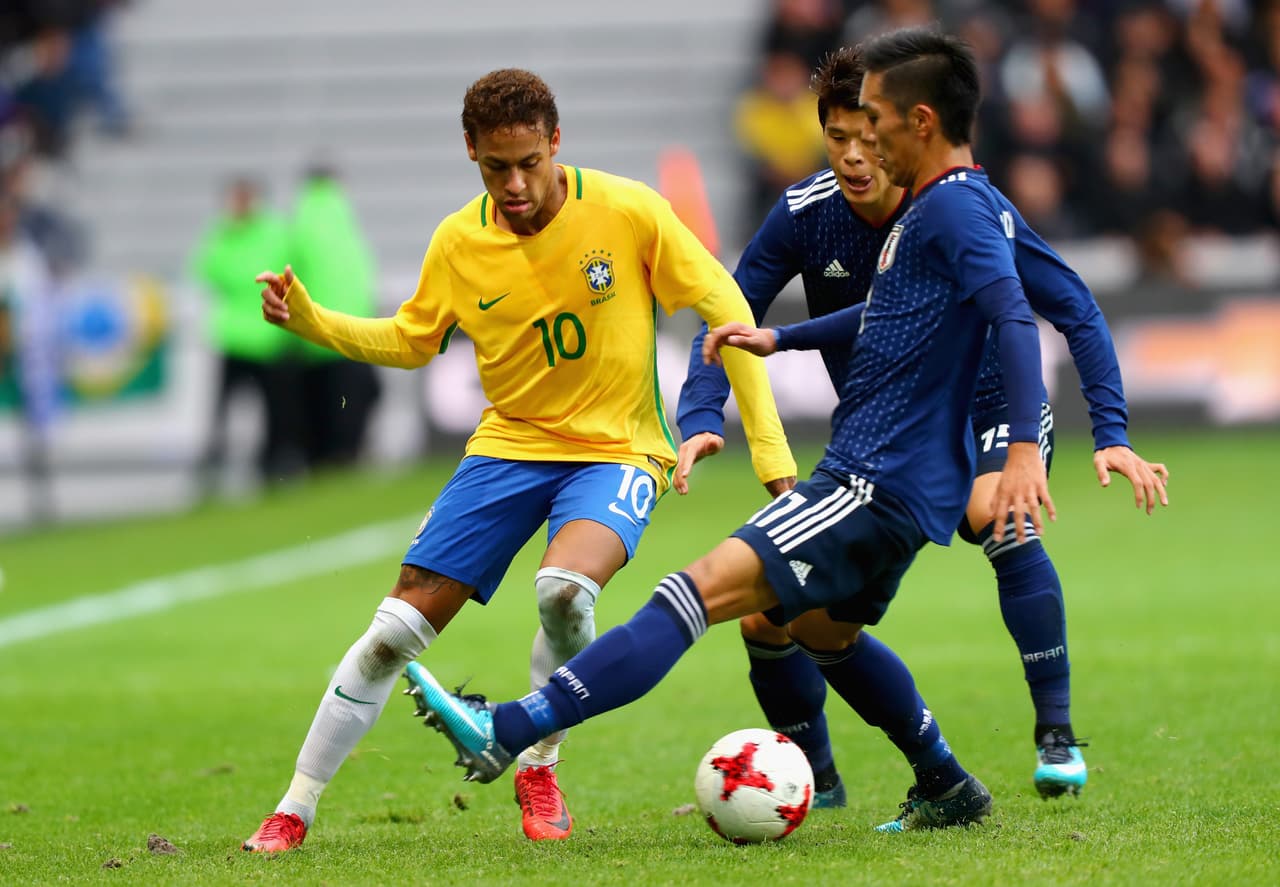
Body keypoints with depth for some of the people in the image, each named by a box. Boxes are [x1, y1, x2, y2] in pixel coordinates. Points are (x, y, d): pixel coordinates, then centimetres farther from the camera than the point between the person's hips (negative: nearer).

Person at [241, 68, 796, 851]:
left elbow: (724, 309, -8)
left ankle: (539, 767, -6)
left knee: (565, 587, -34)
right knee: (398, 628, -5)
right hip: (509, 445, 3)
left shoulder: (627, 212, -14)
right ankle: (295, 811, 10)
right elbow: (410, 342, 13)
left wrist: (769, 445, -11)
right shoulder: (459, 243, -4)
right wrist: (309, 319, -4)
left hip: (616, 450, -3)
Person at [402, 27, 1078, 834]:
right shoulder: (939, 207, 17)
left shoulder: (955, 206, -15)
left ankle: (505, 734, -29)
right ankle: (950, 791, 39)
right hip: (898, 485, 11)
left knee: (700, 590, -19)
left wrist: (1025, 448, -38)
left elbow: (1014, 316, -28)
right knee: (821, 632, 31)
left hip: (881, 486, -11)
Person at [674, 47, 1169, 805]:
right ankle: (815, 778, 21)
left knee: (996, 514, -39)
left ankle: (1058, 736, -29)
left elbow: (1076, 312, -19)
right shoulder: (805, 215, -15)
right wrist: (702, 420, -27)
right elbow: (726, 322, -9)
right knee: (767, 617, -6)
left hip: (989, 413, -3)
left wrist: (1112, 434, -29)